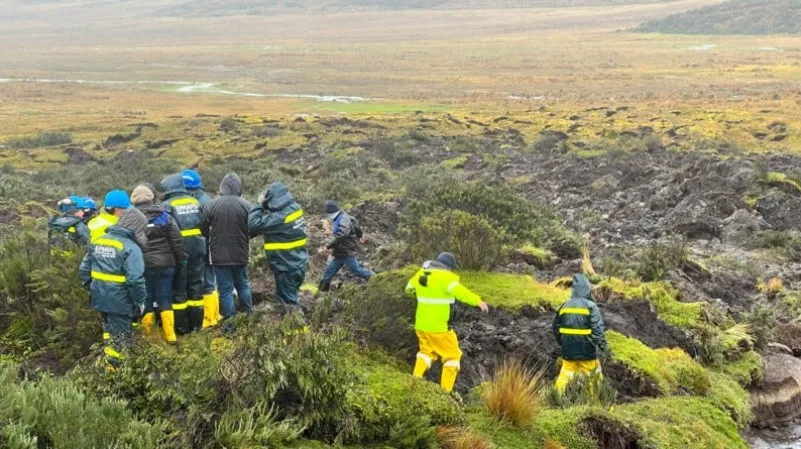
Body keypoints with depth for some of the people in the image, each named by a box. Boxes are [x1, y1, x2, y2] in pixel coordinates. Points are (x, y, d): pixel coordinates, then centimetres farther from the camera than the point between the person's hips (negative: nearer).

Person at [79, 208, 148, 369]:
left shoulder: (98, 241, 6)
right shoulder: (130, 247, -19)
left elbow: (85, 269, 12)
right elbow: (135, 279, -23)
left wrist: (91, 287, 22)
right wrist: (140, 301, -11)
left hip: (100, 298, 8)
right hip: (120, 301, -7)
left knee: (109, 330, 25)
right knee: (120, 336, 5)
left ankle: (108, 361, 37)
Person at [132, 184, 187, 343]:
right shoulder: (164, 216, -1)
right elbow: (177, 242, -1)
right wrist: (181, 262, 7)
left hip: (141, 266, -1)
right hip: (164, 264, 1)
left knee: (146, 301, 8)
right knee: (165, 300, 8)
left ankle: (148, 336, 12)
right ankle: (169, 335, 7)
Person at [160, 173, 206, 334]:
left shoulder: (166, 206, -6)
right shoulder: (195, 202, 8)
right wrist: (202, 244, 13)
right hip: (198, 249, 4)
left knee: (179, 287, 5)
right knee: (196, 285, 11)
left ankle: (182, 327, 10)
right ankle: (196, 324, 17)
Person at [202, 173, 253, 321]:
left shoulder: (214, 204, -10)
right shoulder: (245, 205, -9)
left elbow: (204, 228, -4)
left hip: (219, 255, -2)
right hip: (241, 254, 2)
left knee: (225, 289, 5)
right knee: (243, 284, 21)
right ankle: (248, 314, 28)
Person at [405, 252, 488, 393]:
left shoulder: (421, 274, 8)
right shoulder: (445, 277, -15)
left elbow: (409, 288, 28)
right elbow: (458, 291, -35)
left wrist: (410, 289, 52)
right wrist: (477, 301, -45)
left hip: (421, 324, 7)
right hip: (439, 327, -7)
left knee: (427, 351, 27)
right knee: (452, 356, 9)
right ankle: (446, 391, 6)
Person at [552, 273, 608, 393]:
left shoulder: (565, 306, 5)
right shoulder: (590, 306, -10)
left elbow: (556, 326, 12)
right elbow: (598, 328, -15)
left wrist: (562, 342, 25)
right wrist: (602, 345, -6)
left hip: (568, 349, 4)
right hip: (586, 349, -4)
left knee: (566, 371, 11)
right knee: (591, 373, 7)